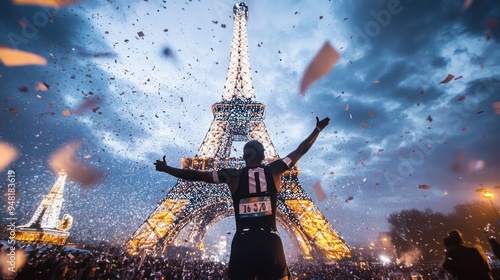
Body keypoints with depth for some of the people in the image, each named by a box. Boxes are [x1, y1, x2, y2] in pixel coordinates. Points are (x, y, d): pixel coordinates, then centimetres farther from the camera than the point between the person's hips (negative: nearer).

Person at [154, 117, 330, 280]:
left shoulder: (233, 176, 1)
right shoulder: (274, 171, 2)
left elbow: (195, 175, 7)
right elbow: (301, 150, 14)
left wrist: (165, 169, 22)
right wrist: (318, 129, 29)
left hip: (242, 243, 0)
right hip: (270, 241, 1)